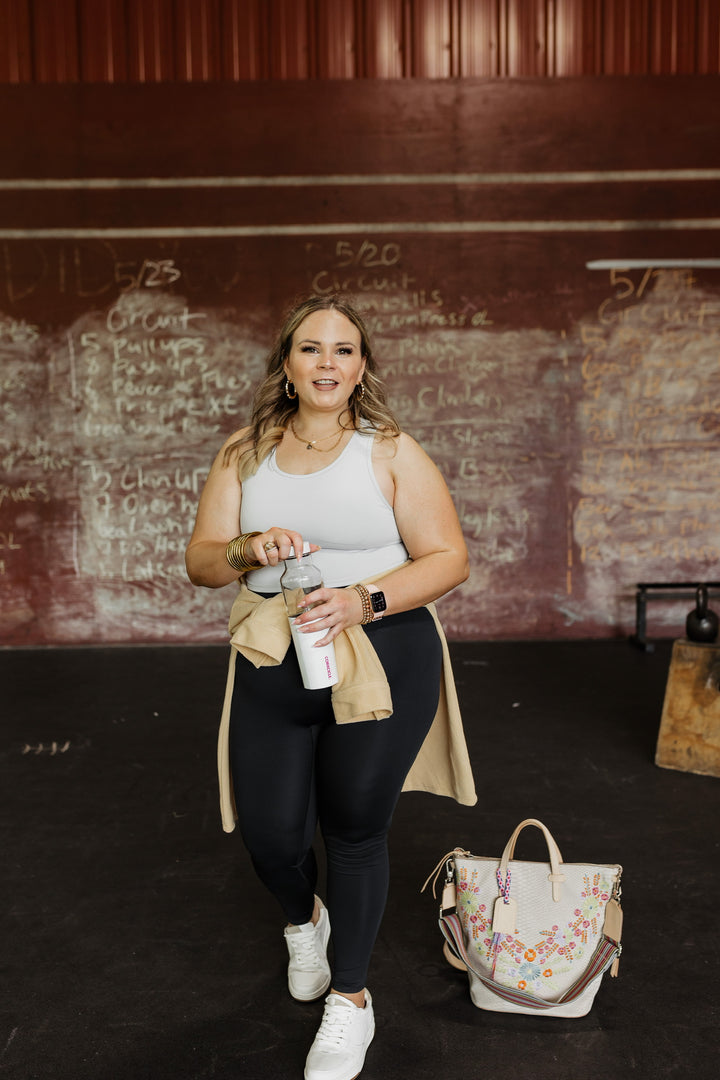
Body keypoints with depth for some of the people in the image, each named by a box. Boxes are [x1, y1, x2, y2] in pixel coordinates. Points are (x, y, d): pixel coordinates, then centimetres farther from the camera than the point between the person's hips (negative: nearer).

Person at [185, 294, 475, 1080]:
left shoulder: (391, 453, -4)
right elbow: (199, 561, 3)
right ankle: (303, 921, 47)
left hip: (383, 660, -3)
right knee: (270, 831, 8)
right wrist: (246, 550, -20)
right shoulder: (245, 453, 5)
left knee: (355, 828, 9)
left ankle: (349, 1000, 31)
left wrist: (364, 599, -21)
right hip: (272, 668, 3)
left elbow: (448, 558, -7)